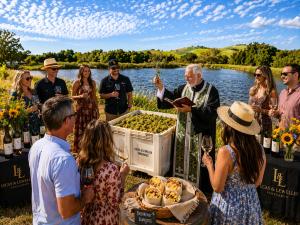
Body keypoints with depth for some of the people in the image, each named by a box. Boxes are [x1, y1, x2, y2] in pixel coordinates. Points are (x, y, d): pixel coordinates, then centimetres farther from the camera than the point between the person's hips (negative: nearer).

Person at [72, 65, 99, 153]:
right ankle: (78, 148, 12)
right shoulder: (77, 82, -2)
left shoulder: (93, 82, 9)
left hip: (92, 108, 4)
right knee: (81, 128, 1)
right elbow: (72, 97, 0)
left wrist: (97, 109, 13)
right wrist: (80, 96, -20)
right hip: (81, 108, -3)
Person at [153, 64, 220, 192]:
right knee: (182, 159, 17)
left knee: (198, 163, 8)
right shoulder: (183, 88, 4)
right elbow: (171, 98, -2)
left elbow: (212, 112, -20)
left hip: (201, 136, -5)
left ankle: (202, 190, 29)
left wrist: (191, 109, -26)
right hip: (183, 135, 5)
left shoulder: (211, 91, -11)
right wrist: (161, 88, -15)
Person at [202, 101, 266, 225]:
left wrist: (209, 164, -6)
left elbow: (217, 187, -17)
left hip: (229, 206, -4)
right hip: (252, 204, 5)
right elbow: (257, 182, 3)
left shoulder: (225, 152, -27)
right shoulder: (259, 149, -10)